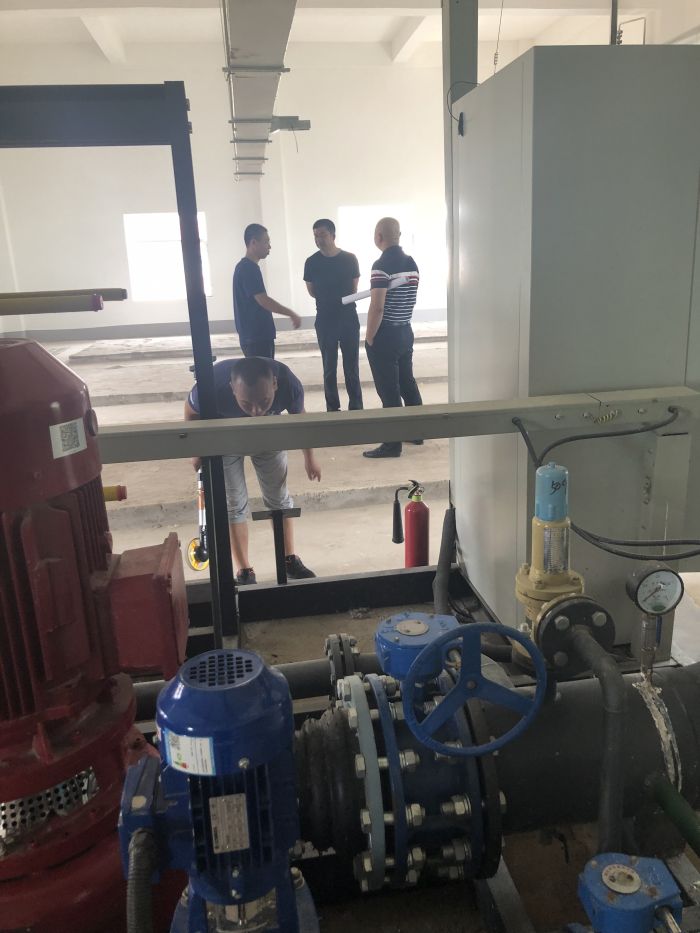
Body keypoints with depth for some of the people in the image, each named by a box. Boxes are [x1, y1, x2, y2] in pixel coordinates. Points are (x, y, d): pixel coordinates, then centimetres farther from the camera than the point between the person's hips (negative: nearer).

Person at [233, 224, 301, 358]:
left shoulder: (246, 267, 16)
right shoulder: (249, 268, -15)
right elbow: (263, 301, -21)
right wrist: (291, 314, -13)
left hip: (259, 335, 10)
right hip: (255, 337, -10)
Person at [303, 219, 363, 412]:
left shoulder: (349, 259, -3)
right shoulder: (311, 262, -2)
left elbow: (354, 290, 7)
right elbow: (312, 291, 9)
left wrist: (328, 297, 0)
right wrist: (339, 298, 3)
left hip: (349, 319, 0)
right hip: (325, 321, 0)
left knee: (352, 367, 3)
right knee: (329, 368, 5)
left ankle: (356, 407, 11)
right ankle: (332, 409, 13)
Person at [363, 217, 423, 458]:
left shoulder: (382, 265, -17)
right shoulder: (411, 262, 8)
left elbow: (377, 307, -21)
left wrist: (369, 339, -12)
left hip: (385, 335, -8)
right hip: (406, 332, 8)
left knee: (389, 391, -3)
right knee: (408, 383, 17)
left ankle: (392, 444, 3)